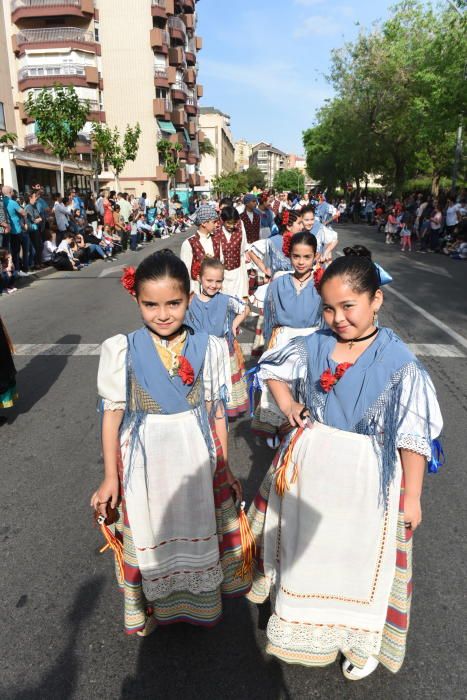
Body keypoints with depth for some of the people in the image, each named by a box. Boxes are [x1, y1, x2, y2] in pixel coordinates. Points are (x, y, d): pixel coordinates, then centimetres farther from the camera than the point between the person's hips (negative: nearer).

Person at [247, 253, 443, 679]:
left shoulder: (399, 363, -17)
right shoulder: (312, 347, -8)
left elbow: (414, 436, -12)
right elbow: (272, 371, 11)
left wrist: (412, 497, -7)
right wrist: (289, 407, -3)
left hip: (367, 476, -3)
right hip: (311, 466, 3)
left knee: (362, 555, 15)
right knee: (304, 542, 21)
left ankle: (363, 638, 43)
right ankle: (301, 612, 51)